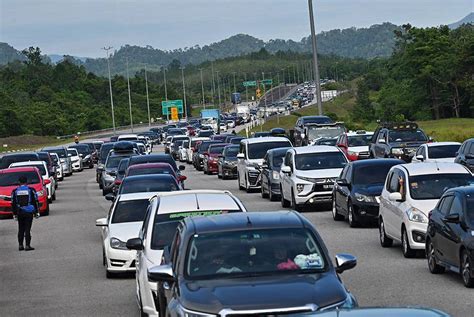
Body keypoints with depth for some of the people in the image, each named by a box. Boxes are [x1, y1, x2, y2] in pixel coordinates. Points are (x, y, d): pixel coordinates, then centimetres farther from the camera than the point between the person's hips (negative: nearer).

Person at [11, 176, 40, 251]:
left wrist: (14, 214, 12)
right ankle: (27, 246, -7)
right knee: (27, 229, -3)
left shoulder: (15, 191, 4)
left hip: (19, 213, 2)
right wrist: (37, 212, 5)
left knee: (21, 229, 12)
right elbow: (35, 202, -1)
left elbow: (13, 204, 6)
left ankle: (20, 245, 12)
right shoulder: (31, 190, -2)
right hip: (29, 213, -2)